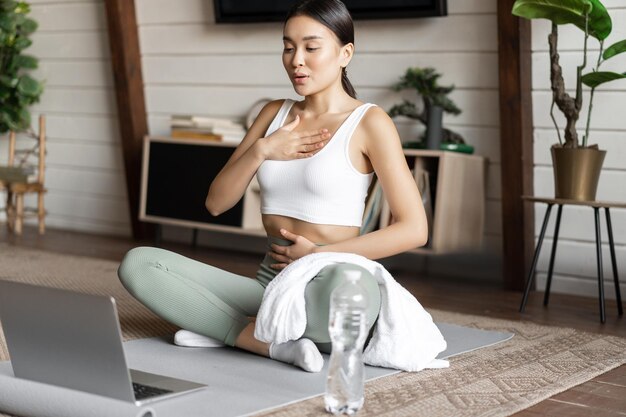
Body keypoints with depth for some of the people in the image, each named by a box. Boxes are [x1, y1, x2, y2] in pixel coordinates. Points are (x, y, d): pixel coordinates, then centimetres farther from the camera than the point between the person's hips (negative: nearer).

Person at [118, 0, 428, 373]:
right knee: (139, 263, -14)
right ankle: (275, 343, -21)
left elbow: (414, 230, -10)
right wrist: (261, 150, -5)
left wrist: (319, 255, -10)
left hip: (324, 291, -5)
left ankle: (231, 330, -16)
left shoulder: (369, 122, -3)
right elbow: (217, 203, 10)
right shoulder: (275, 114, 14)